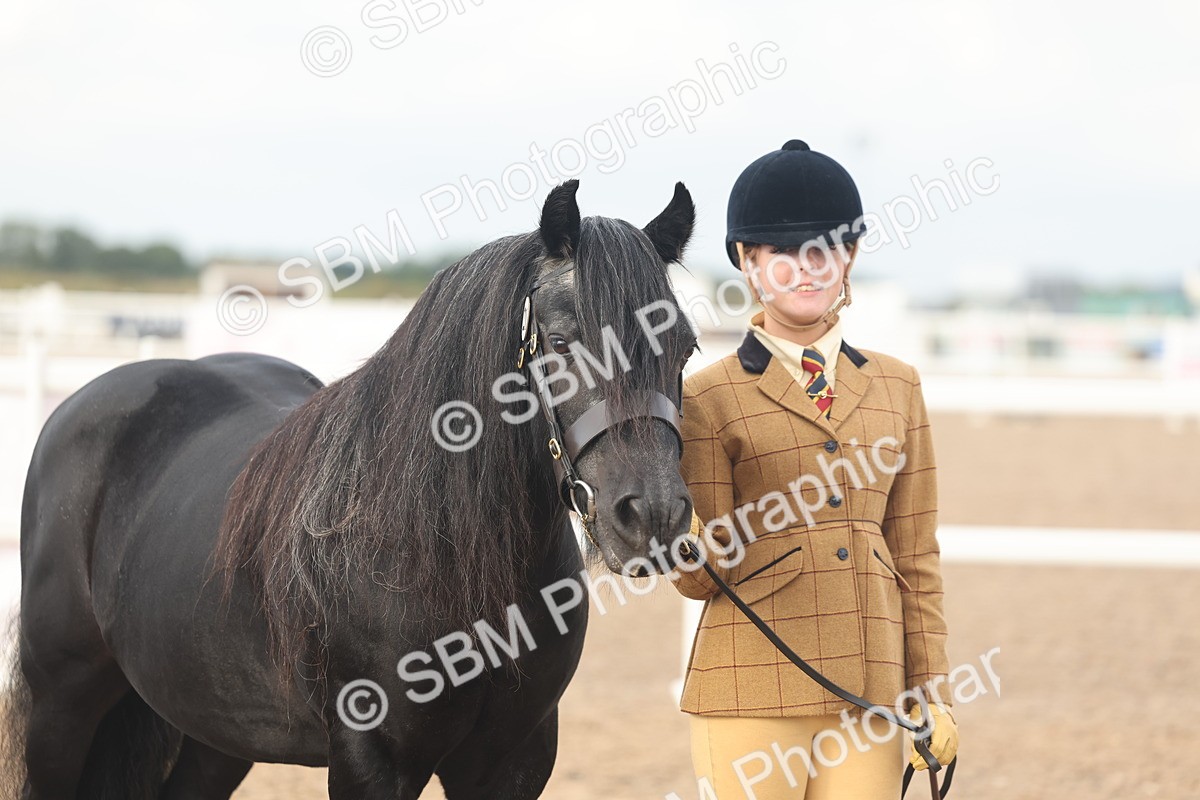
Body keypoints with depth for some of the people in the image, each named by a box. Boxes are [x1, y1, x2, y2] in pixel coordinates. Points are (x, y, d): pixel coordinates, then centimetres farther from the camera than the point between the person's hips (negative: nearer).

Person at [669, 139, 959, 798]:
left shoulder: (895, 388, 13)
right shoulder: (710, 398, 1)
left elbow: (916, 557, 14)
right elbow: (701, 576, -3)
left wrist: (929, 692, 8)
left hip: (867, 694, 3)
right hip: (753, 698, -3)